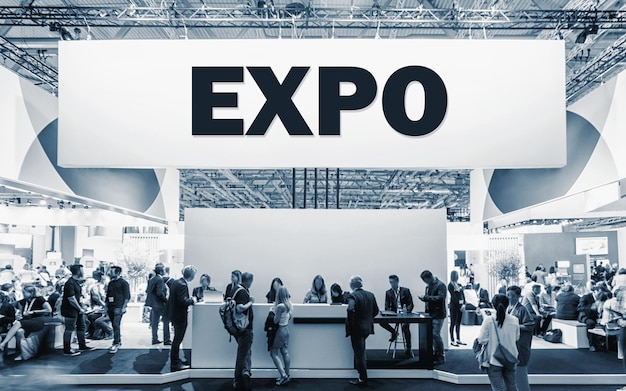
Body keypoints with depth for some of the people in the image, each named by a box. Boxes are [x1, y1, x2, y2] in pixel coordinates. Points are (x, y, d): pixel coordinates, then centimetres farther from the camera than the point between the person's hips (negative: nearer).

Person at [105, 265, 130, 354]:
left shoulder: (123, 283, -4)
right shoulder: (110, 283, 17)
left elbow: (127, 296, -7)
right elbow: (107, 296, 21)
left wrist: (124, 307, -14)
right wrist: (107, 307, 14)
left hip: (118, 307, -7)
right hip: (110, 307, 7)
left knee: (116, 325, -15)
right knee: (114, 325, 10)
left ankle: (116, 344, -14)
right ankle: (118, 341, 21)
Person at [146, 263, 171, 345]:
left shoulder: (151, 279, 9)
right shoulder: (160, 279, -18)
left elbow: (147, 291, 12)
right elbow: (159, 293, -24)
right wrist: (166, 300, -17)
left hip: (154, 304, 8)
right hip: (160, 304, -8)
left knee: (155, 321, 12)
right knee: (166, 320, 0)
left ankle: (155, 339, 17)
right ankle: (166, 340, 2)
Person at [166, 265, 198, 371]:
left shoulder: (176, 282, 6)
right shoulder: (182, 285, -24)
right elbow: (183, 301, -29)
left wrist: (190, 299, 8)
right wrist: (192, 300, -13)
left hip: (174, 314, 10)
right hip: (180, 316, -10)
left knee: (177, 339, 21)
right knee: (177, 340, 2)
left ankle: (176, 360, 33)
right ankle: (175, 364, 12)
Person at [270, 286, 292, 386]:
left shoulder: (280, 306, -24)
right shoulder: (289, 305, 0)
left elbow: (275, 321, -20)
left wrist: (273, 310, -8)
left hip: (280, 330, -8)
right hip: (286, 329, 8)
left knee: (273, 353, 3)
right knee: (285, 352, 14)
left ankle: (283, 375, -3)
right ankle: (287, 375, 21)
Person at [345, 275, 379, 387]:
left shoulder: (352, 296, -18)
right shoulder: (371, 295, 3)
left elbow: (350, 309, -34)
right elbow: (376, 311, 8)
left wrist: (350, 323, -20)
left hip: (357, 328, -7)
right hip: (367, 327, 7)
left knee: (359, 353, 2)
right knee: (360, 351, 27)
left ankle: (363, 379, 9)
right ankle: (359, 368, 39)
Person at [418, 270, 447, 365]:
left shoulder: (440, 285, -10)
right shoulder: (428, 286, 15)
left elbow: (440, 297, -23)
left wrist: (427, 297, -24)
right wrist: (424, 298, 7)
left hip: (438, 314, -8)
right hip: (430, 314, 8)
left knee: (436, 334, -10)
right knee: (432, 334, 10)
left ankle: (441, 357, 0)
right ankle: (436, 354, 21)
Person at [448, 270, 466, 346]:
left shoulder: (459, 285, 13)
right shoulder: (450, 285, -7)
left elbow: (463, 295, 9)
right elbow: (453, 296, -11)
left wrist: (464, 304, -4)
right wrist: (459, 305, -15)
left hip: (460, 306, 6)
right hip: (454, 306, -6)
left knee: (458, 323, 11)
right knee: (453, 323, -2)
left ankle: (458, 339, 17)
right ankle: (452, 340, 1)